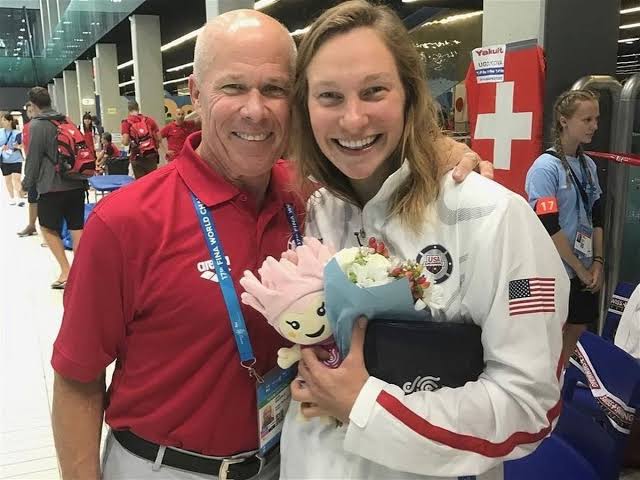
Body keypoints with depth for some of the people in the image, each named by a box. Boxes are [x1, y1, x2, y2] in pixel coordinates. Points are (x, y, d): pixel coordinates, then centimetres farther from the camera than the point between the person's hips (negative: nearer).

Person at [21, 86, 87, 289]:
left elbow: (34, 158, -9)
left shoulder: (37, 124, -9)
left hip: (52, 186, -6)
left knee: (48, 228, 7)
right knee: (76, 227, 7)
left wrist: (27, 183, 3)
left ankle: (66, 271, 1)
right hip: (76, 183, 6)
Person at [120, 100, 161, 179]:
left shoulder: (126, 122, -1)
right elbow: (159, 139, 4)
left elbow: (125, 142, -9)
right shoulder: (149, 120, 6)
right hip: (151, 155, 1)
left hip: (137, 158, -1)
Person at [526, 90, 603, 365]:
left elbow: (597, 217, 12)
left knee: (576, 330, 15)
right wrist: (580, 269, -12)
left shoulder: (588, 165, 7)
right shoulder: (545, 167, -15)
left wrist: (597, 262, 2)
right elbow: (549, 227, -18)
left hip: (585, 272, 7)